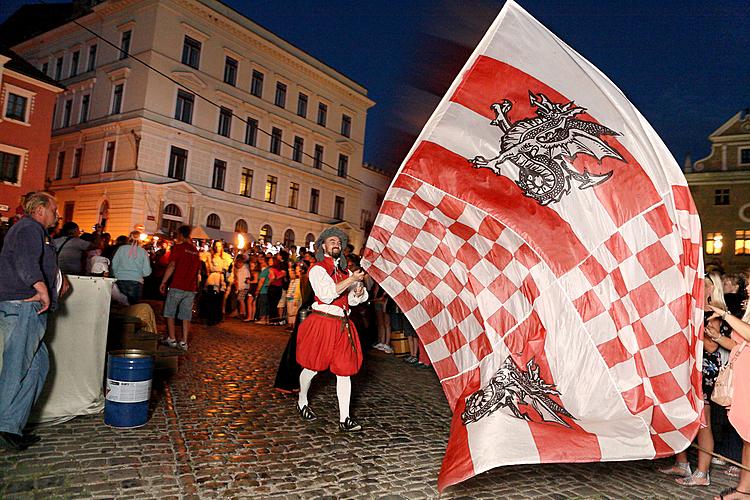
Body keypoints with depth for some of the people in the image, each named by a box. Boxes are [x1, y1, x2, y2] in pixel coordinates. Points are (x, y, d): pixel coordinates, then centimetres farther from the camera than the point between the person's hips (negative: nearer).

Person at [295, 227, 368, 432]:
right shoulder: (317, 269, -4)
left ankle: (344, 419, 5)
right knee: (312, 367, 9)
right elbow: (327, 294, -19)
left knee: (344, 370, 0)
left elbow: (354, 299, 15)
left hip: (343, 325, 5)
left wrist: (358, 292, -8)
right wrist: (351, 280, -21)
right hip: (322, 322, -5)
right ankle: (302, 402, 36)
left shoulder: (344, 271, 15)